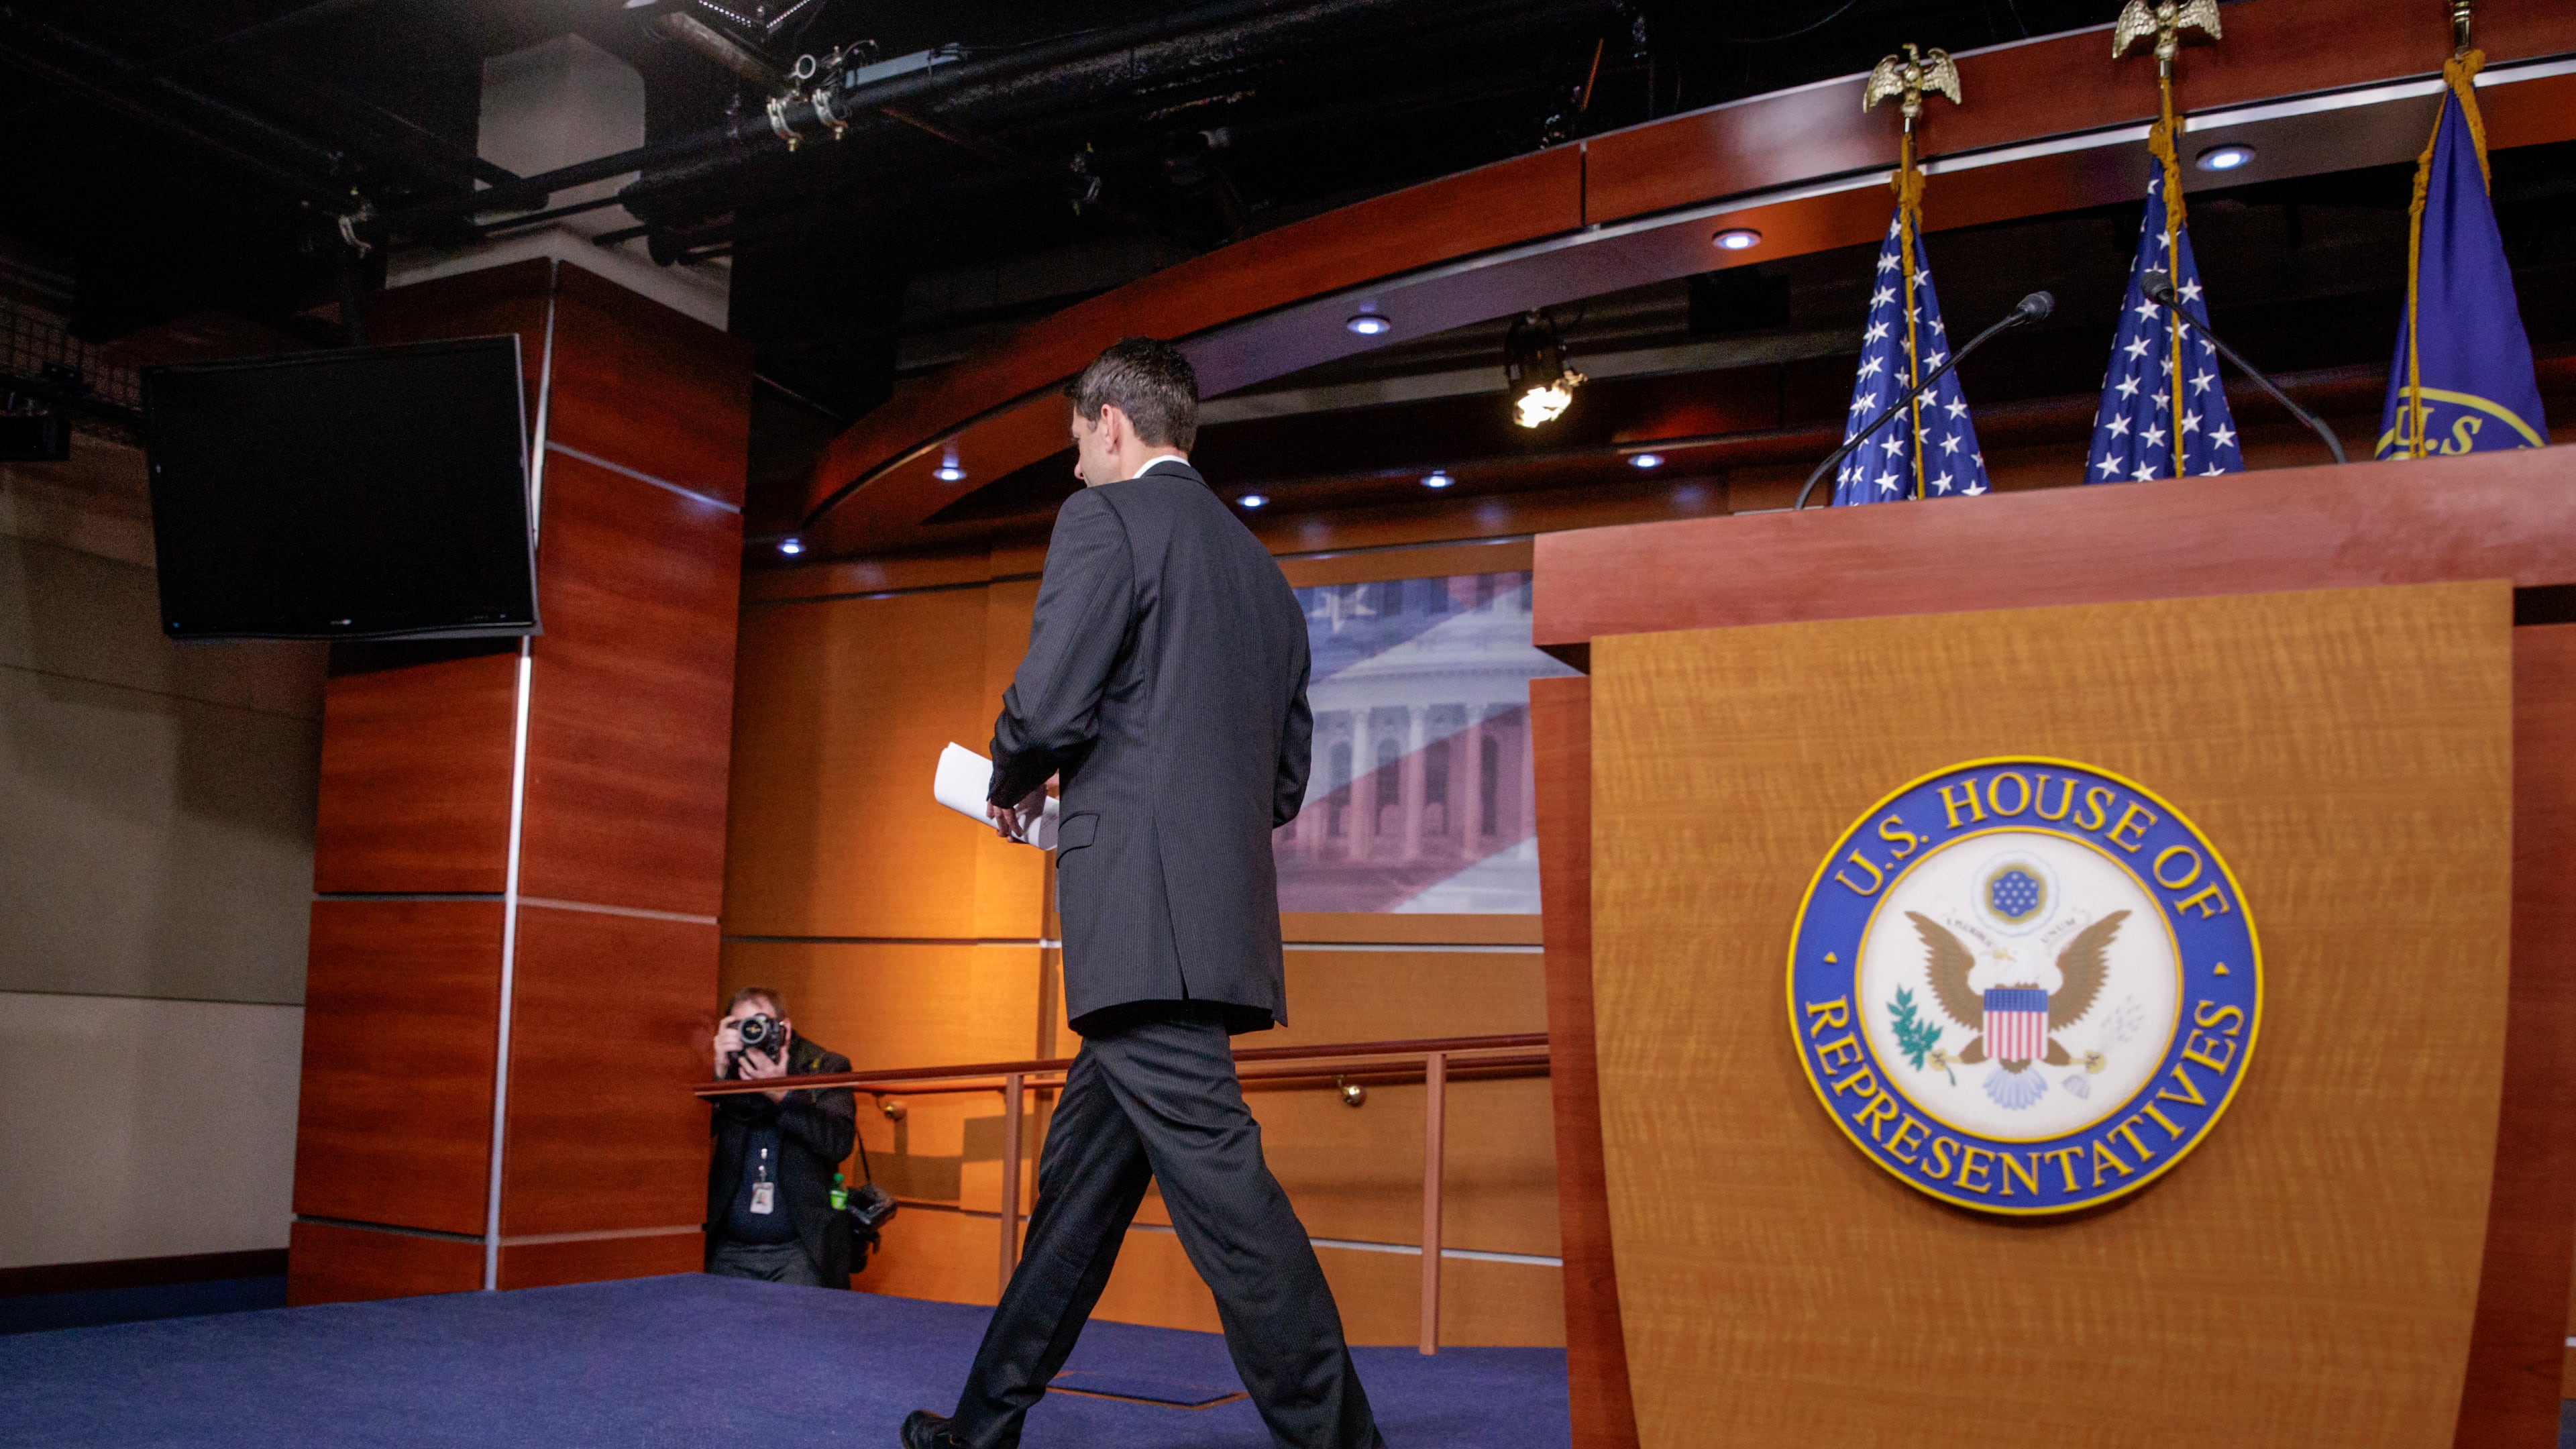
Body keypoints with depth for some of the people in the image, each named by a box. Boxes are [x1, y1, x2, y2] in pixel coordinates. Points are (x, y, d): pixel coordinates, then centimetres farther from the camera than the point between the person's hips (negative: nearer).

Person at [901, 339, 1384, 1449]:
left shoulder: (1107, 517, -2)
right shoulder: (1261, 568, 22)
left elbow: (1046, 702, -14)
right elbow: (1287, 782, 23)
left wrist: (1014, 788, 8)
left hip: (1142, 910, -9)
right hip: (1221, 920, 9)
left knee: (1214, 1173, -10)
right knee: (1079, 1175, 17)